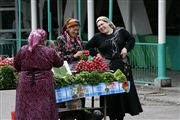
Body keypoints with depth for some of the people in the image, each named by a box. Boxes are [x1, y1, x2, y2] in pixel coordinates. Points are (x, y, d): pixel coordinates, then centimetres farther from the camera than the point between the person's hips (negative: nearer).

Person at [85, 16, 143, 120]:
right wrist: (96, 54, 2)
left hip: (122, 66, 1)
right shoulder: (98, 37, 6)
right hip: (108, 67, -1)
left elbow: (131, 40, 13)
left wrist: (126, 48, -3)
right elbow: (88, 47, 15)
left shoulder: (121, 31, 6)